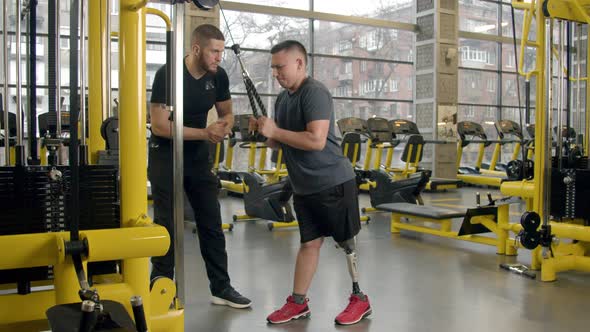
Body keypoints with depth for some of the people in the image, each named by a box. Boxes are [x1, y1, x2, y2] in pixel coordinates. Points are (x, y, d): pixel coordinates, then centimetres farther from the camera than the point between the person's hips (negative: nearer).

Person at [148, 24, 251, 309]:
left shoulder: (218, 76, -5)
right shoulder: (168, 75, -21)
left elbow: (226, 112, 9)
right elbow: (160, 126, -24)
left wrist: (225, 124, -16)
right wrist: (205, 132, -27)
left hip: (198, 155, 5)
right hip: (165, 155, -5)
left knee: (211, 222, 5)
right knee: (167, 224, 0)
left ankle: (221, 288, 15)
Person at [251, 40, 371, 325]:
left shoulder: (315, 93, -17)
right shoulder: (282, 98, 10)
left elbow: (316, 140, -27)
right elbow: (280, 143, 18)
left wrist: (275, 131, -20)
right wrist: (264, 132, -3)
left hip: (332, 182, -7)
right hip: (303, 187, 8)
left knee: (346, 242, 5)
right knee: (309, 243, 13)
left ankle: (360, 299, 19)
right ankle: (298, 303, 20)